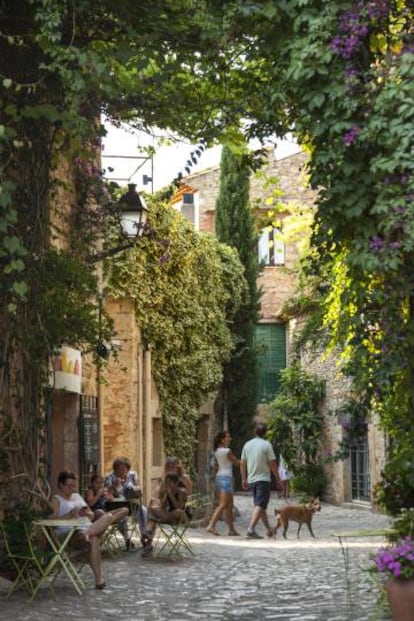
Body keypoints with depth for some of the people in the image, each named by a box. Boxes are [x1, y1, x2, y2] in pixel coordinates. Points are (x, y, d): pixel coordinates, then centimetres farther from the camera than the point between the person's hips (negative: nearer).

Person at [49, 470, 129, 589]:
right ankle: (99, 578, -44)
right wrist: (69, 515, -22)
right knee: (94, 540, -40)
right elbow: (52, 519, -11)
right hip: (72, 534, -7)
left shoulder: (78, 496, 27)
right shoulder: (57, 500, 6)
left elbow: (92, 515, 24)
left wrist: (86, 513, 0)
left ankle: (88, 534, -40)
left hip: (89, 528, 7)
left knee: (108, 516, -19)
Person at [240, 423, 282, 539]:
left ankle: (269, 529, 22)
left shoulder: (247, 445, 7)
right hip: (263, 479, -6)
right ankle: (251, 529, -22)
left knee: (260, 505, 15)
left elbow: (242, 463, 9)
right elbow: (272, 463, -9)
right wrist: (278, 479, 0)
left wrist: (244, 479, 16)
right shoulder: (266, 444, -8)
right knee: (260, 505, -9)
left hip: (251, 480, 6)